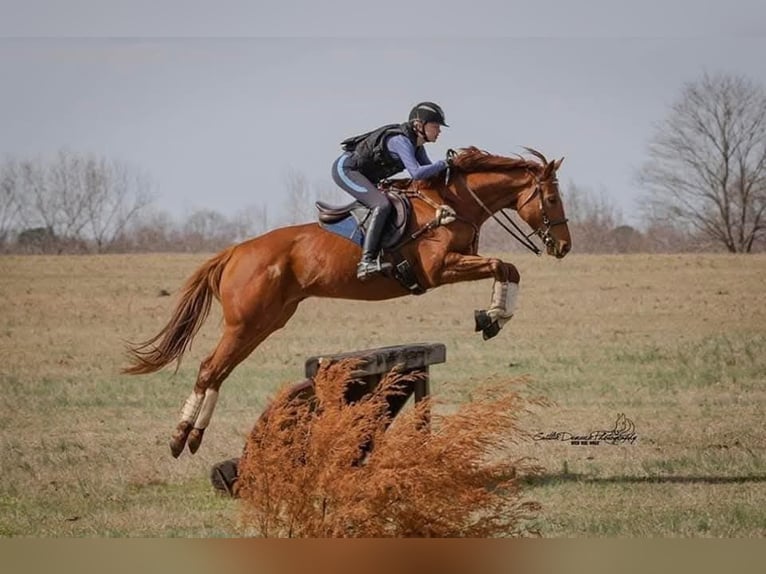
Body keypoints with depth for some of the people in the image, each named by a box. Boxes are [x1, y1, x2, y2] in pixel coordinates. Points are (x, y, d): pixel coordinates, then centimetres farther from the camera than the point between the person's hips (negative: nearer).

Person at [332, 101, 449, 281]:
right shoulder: (400, 140, -25)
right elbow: (417, 173, -36)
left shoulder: (416, 144, 4)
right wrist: (444, 164, -27)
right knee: (382, 205, -28)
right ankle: (366, 262, -38)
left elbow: (428, 168, 11)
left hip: (364, 177, 11)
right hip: (345, 169, -11)